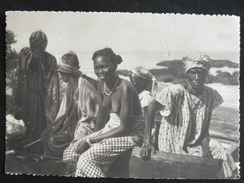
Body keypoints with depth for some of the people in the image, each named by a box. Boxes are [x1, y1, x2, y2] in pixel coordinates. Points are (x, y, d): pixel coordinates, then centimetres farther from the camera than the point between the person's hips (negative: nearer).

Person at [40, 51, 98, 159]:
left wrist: (77, 138, -21)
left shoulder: (84, 85, -20)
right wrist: (56, 125, 11)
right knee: (45, 135, -2)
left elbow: (88, 116, -20)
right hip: (72, 122, 9)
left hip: (82, 125, -9)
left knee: (54, 141, -18)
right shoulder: (71, 85, 9)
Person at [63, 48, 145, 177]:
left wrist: (90, 140, -20)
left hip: (130, 134, -8)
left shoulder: (124, 88, -24)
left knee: (87, 159, -23)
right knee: (71, 151, 2)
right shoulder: (101, 83, -1)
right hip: (111, 129, 8)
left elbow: (124, 128, -23)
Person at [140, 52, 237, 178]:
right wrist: (147, 142, -22)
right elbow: (150, 110, -16)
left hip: (196, 146, 5)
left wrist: (206, 153, -15)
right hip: (171, 151, -5)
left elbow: (204, 130, -2)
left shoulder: (211, 95, -3)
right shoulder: (174, 92, -18)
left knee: (226, 159, -6)